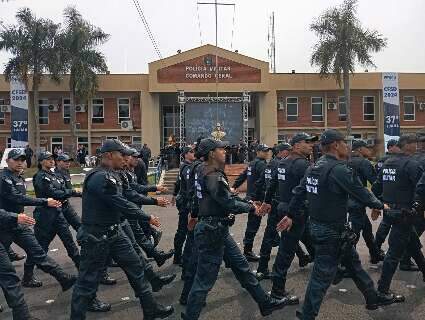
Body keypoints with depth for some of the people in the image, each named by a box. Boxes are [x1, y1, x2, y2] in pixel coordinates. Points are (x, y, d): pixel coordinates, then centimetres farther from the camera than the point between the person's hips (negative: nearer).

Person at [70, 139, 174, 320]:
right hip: (96, 236, -10)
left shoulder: (112, 176, 8)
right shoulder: (100, 177, -23)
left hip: (114, 232, 10)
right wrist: (148, 218, -13)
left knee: (135, 267, 13)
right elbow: (121, 204, -23)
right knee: (88, 280, 5)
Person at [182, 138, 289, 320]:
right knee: (205, 279, 2)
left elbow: (227, 197, 14)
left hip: (219, 230, 11)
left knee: (241, 265, 18)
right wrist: (251, 208, -6)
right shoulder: (214, 177, -21)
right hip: (212, 232, -11)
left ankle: (265, 303, 32)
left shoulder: (208, 172, 9)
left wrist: (248, 202, 5)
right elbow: (230, 204, -23)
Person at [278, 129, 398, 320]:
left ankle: (373, 298, 41)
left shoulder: (314, 167, 5)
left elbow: (299, 192, 10)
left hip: (318, 224, 10)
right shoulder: (339, 169, -22)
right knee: (323, 274, 3)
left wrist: (291, 215, 18)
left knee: (353, 261, 23)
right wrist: (379, 205, 5)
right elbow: (361, 193, -14)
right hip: (331, 231, -10)